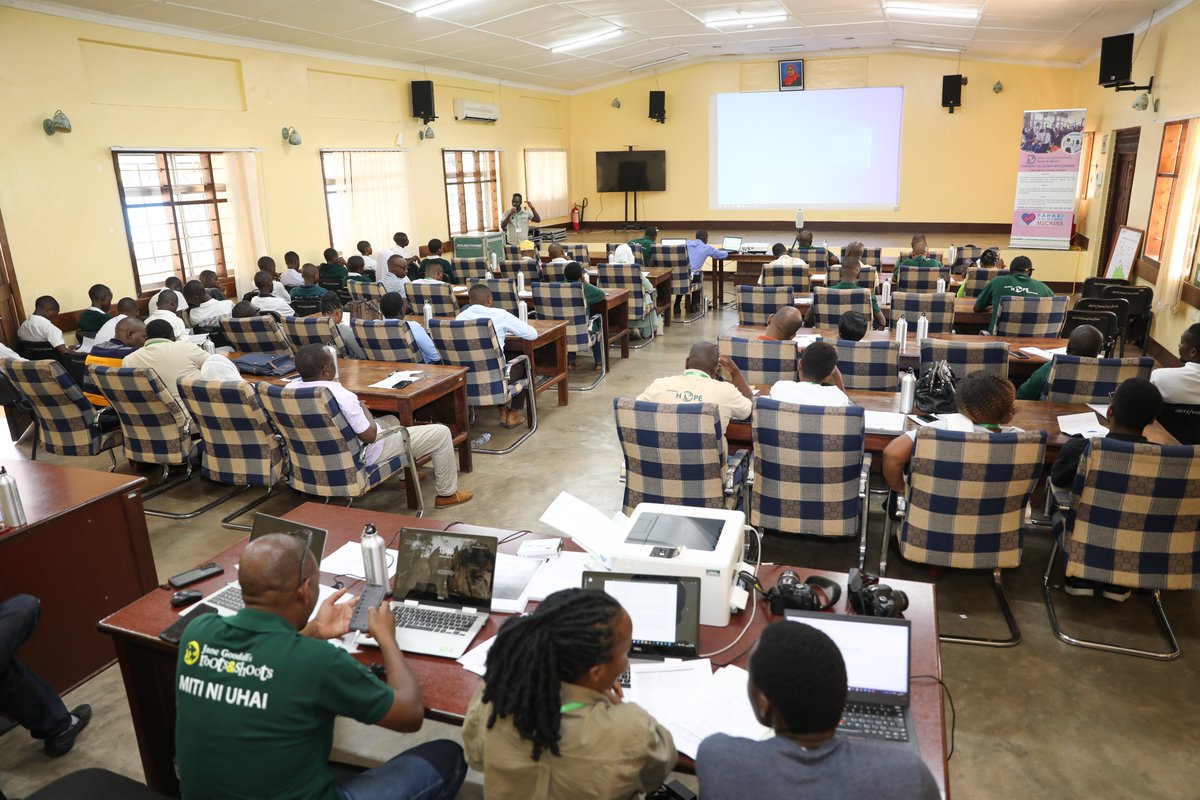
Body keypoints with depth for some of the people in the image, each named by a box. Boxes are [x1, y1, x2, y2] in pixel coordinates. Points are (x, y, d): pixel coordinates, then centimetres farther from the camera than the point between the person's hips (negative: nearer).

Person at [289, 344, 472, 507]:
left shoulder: (291, 389, -10)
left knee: (391, 420, 36)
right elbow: (369, 436, -25)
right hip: (363, 455, -9)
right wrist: (364, 410, -9)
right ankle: (447, 494, 16)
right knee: (441, 433, 0)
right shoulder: (340, 395, -34)